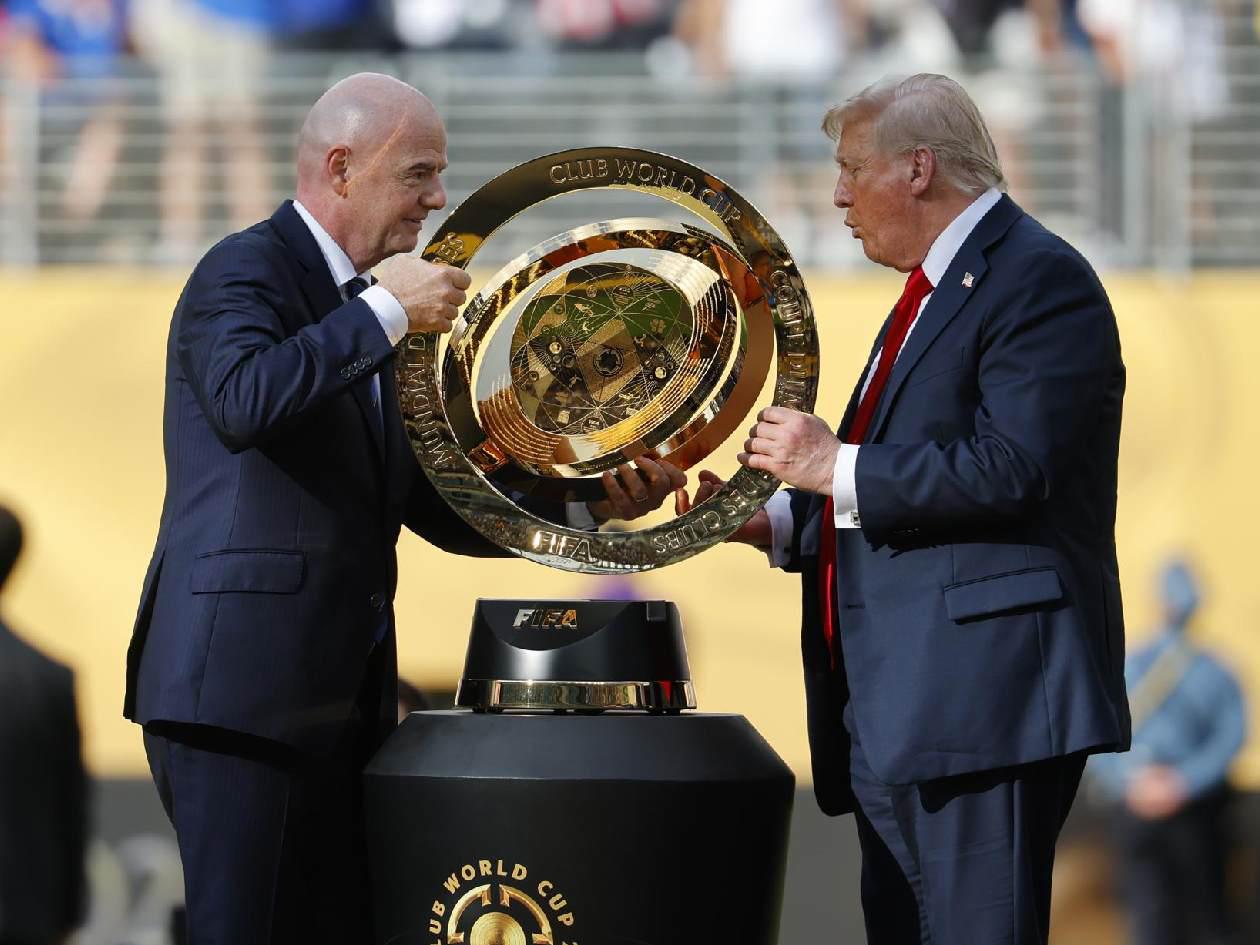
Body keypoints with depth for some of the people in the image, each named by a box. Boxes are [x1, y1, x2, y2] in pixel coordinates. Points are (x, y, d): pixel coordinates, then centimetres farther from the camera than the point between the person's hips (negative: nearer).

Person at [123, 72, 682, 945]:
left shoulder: (367, 313, 20)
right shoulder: (246, 272, -7)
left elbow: (440, 508, 20)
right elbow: (244, 401, -30)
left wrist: (590, 504, 8)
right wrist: (384, 309, -24)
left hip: (339, 701, 9)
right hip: (242, 690, -9)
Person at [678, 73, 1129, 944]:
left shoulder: (1038, 279, -10)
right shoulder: (934, 290, 22)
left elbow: (1010, 469, -22)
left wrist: (836, 465, -14)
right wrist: (774, 522, 13)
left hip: (979, 701, -10)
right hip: (895, 709, 11)